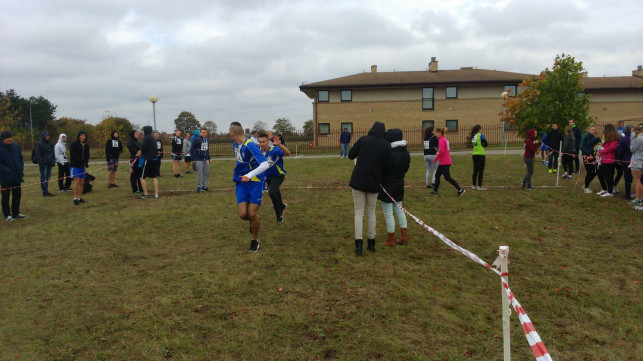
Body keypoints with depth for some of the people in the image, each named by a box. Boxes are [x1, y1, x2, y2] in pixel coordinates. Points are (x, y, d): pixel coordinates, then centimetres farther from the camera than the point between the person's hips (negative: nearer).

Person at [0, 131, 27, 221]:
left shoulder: (15, 146, 4)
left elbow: (21, 158, 12)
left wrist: (21, 169, 0)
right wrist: (8, 171, -21)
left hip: (17, 176, 5)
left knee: (17, 195, 11)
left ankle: (16, 213, 23)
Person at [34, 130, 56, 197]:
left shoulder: (50, 144, 15)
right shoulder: (39, 144, -6)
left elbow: (53, 153, 20)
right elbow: (37, 154, -11)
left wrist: (53, 161, 10)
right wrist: (40, 162, -17)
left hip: (49, 164, 7)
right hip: (43, 164, -7)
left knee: (48, 177, 10)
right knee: (43, 178, -5)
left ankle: (46, 191, 16)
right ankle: (44, 192, -4)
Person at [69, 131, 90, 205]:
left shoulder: (86, 145, 10)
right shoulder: (74, 145, -7)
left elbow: (87, 155, 9)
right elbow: (73, 156, -14)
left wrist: (86, 163, -10)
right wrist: (82, 161, -21)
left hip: (82, 166, 6)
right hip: (75, 165, -6)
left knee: (82, 182, 7)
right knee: (77, 181, -12)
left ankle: (79, 198, 16)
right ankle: (75, 198, -8)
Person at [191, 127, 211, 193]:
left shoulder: (207, 140, 11)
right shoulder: (197, 139, -8)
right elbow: (192, 149, -8)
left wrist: (209, 158, 18)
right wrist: (193, 159, -10)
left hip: (206, 160, 6)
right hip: (199, 160, -6)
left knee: (207, 173, 8)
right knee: (199, 173, -3)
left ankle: (204, 186, 20)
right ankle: (199, 187, 8)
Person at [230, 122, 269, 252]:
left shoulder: (250, 146, -21)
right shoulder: (235, 145, 5)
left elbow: (265, 164, -29)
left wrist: (250, 175, -41)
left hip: (255, 182, -6)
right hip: (241, 183, 6)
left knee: (252, 214, -7)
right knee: (243, 214, -7)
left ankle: (255, 240, 18)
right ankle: (254, 221, 30)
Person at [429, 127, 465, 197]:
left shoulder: (441, 140, -15)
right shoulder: (445, 139, 14)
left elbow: (441, 151, -27)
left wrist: (436, 159, -16)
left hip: (445, 163, -10)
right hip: (443, 163, 10)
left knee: (447, 178, -5)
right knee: (437, 175, 13)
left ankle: (460, 190, 0)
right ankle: (435, 191, 19)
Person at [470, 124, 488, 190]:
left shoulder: (473, 136, 9)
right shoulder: (480, 135, -10)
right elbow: (485, 144, -6)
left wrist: (481, 144, 2)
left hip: (474, 154, 7)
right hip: (480, 155, -7)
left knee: (475, 170, 11)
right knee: (481, 171, -3)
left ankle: (474, 185, 14)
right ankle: (479, 186, -4)